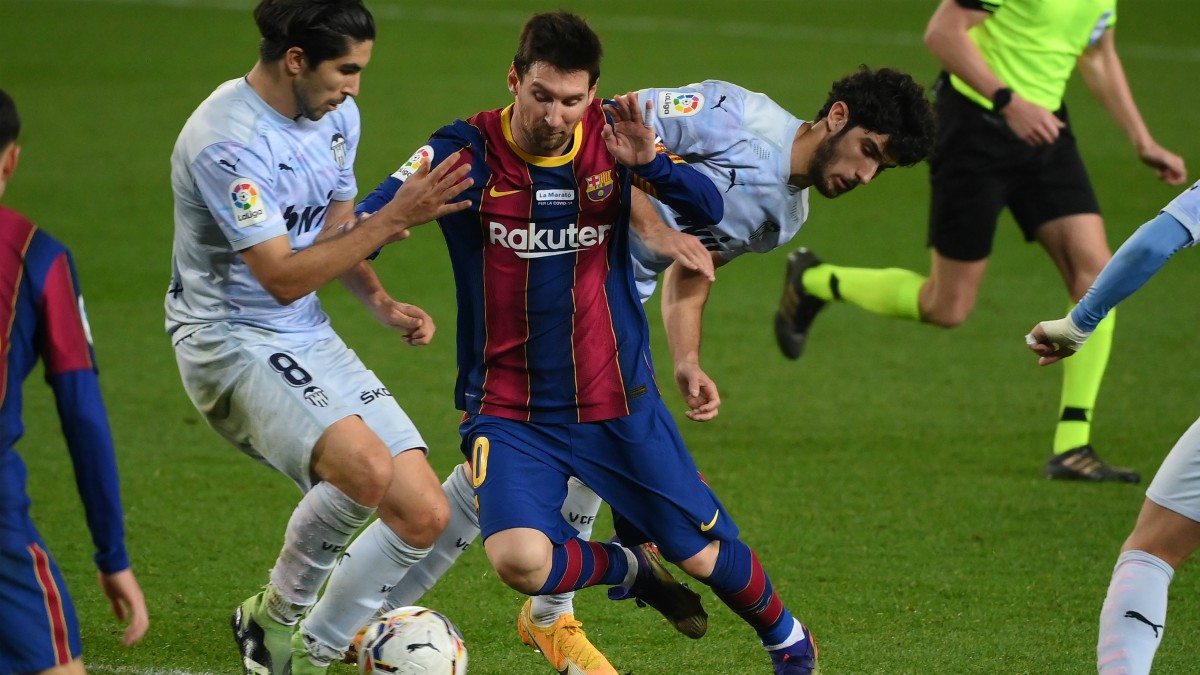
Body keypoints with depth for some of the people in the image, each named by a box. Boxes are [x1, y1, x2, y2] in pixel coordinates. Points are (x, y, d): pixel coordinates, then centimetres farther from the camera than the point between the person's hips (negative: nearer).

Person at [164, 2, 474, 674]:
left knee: (424, 516, -2)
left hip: (312, 341, 9)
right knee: (365, 467, -33)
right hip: (232, 341, -9)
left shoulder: (338, 115, 5)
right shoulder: (227, 142, -23)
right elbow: (283, 277, -24)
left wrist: (380, 301, 2)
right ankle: (278, 614, -7)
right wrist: (394, 220, -25)